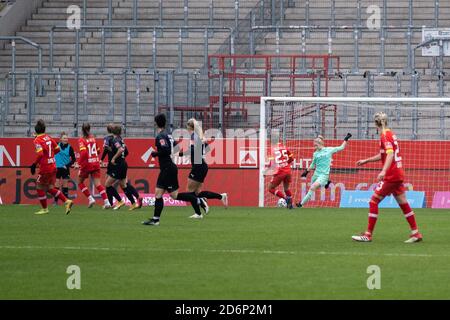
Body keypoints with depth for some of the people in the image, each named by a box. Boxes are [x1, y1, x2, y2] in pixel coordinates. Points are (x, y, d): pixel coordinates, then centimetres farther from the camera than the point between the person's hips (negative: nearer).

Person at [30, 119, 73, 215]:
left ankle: (44, 209, 14)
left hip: (45, 168, -7)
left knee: (40, 187, 8)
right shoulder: (48, 137, 7)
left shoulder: (38, 140, -14)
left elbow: (40, 154, -24)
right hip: (53, 167, 7)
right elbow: (57, 149, 13)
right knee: (50, 188, 16)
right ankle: (67, 201, 5)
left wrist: (34, 165, -14)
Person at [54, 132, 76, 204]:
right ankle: (55, 201, 5)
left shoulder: (69, 148, -3)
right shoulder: (56, 145, -1)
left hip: (65, 168, 0)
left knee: (65, 184, 3)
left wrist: (68, 165, -10)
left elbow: (73, 159, 1)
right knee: (57, 184, -1)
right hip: (57, 168, 0)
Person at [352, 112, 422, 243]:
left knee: (373, 202, -5)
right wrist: (366, 161, 31)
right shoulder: (391, 134, 15)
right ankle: (416, 233, 12)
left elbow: (390, 154, -28)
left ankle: (368, 235, -4)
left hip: (391, 175, -9)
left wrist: (384, 171, -39)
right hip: (398, 174, 9)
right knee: (403, 203, 12)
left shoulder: (385, 135, -13)